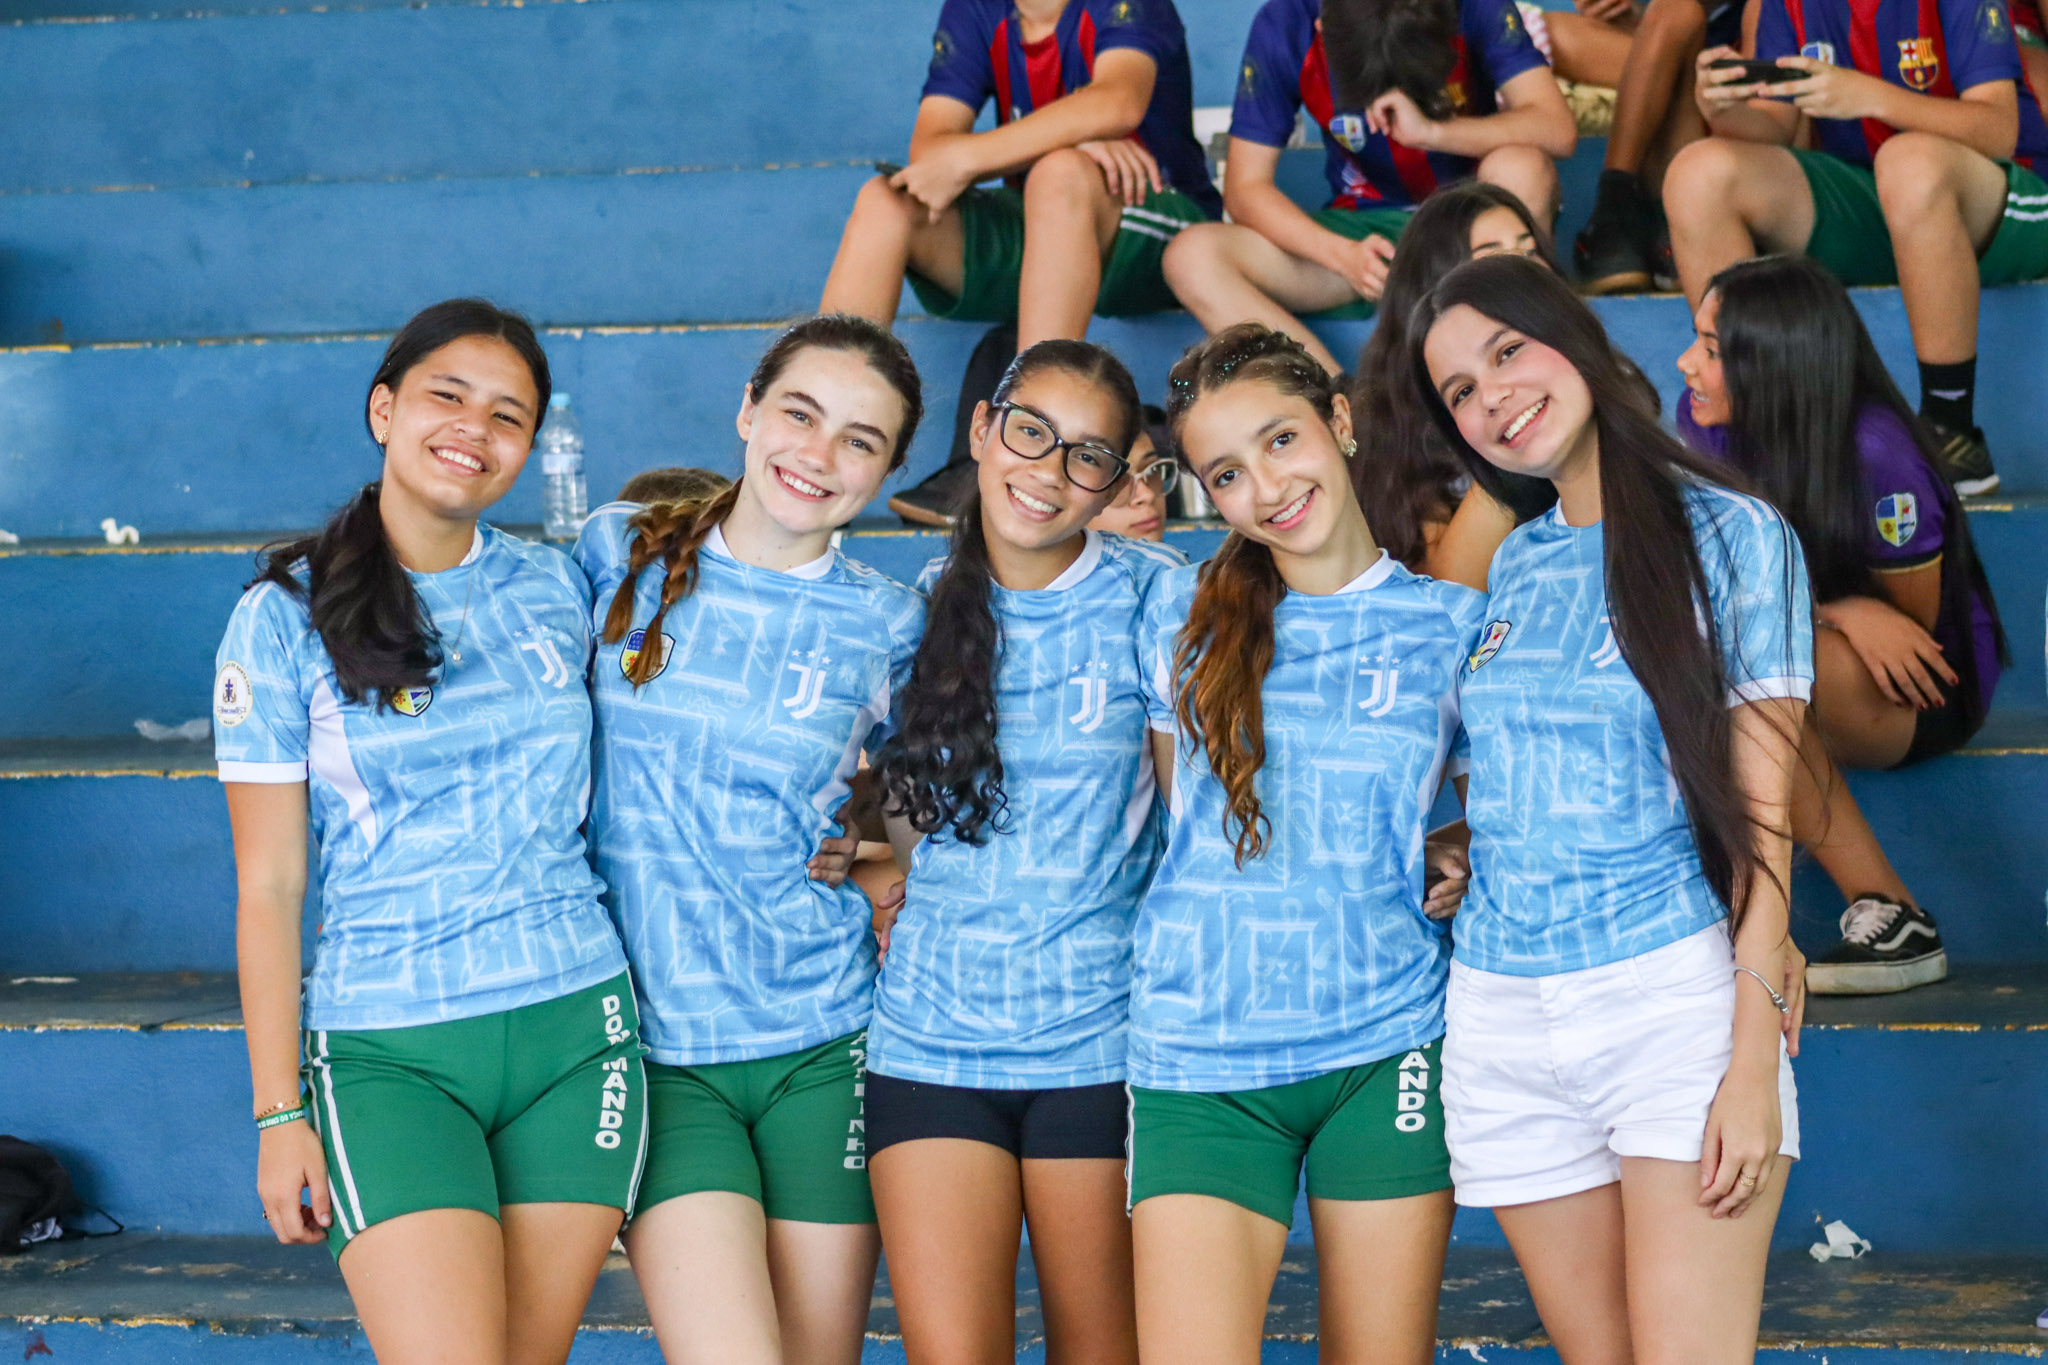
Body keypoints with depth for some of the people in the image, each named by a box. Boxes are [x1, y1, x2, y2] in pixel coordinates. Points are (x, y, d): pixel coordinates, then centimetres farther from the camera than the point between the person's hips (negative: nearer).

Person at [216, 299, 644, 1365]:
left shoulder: (554, 588, 8)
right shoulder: (285, 617, -1)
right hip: (388, 1052, -3)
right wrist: (278, 1114, -3)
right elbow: (269, 887, -1)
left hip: (575, 1027, 3)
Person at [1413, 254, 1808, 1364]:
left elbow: (1759, 810, -7)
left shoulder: (1729, 533, -3)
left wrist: (1754, 1059, -13)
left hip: (1676, 993, -5)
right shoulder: (1514, 567, 14)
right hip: (1503, 1016, 5)